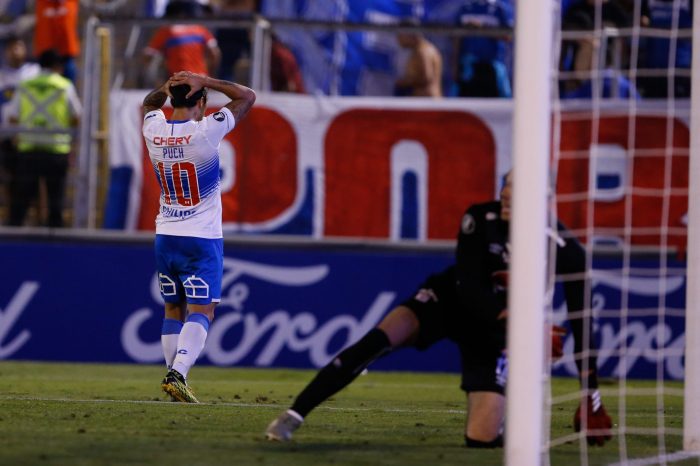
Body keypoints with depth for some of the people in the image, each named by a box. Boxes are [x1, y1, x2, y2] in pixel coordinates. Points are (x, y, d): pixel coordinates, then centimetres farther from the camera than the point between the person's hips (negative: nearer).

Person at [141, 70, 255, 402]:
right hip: (202, 238, -5)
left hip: (165, 237, 5)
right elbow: (247, 97, -5)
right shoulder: (206, 132, -17)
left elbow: (149, 103, 23)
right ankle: (177, 373, -23)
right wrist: (204, 82, -7)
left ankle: (175, 378, 12)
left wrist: (170, 85, 7)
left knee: (173, 311, 15)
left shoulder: (153, 130, -3)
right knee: (200, 312, -6)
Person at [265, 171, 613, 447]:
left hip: (497, 330, 0)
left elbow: (580, 325, -18)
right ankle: (293, 417, -22)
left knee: (481, 439, -15)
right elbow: (468, 288, -23)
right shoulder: (481, 220, -19)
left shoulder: (564, 251, -21)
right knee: (379, 340, -28)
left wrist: (591, 397, -22)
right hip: (451, 299, 0)